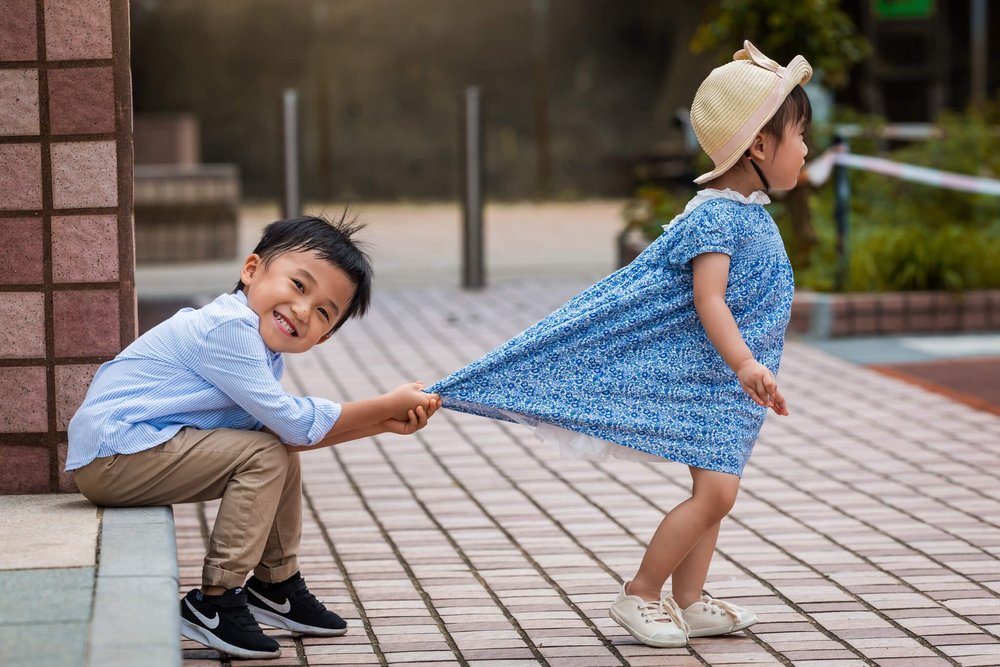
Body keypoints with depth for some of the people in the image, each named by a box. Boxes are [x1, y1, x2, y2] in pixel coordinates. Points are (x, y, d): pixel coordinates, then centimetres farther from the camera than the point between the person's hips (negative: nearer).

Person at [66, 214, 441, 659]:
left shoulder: (260, 351, 11)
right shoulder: (227, 329, -22)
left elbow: (286, 429, 7)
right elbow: (292, 422, -20)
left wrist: (384, 423, 2)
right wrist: (387, 404, -13)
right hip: (112, 457, -10)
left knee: (281, 456, 13)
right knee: (264, 456, -16)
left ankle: (275, 586, 24)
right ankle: (214, 603, -11)